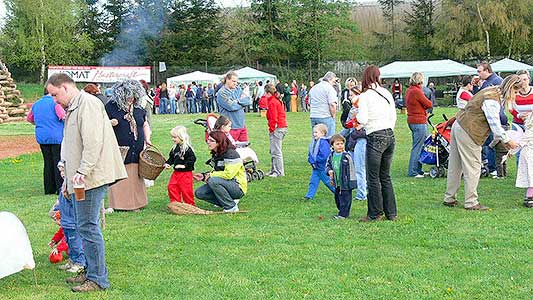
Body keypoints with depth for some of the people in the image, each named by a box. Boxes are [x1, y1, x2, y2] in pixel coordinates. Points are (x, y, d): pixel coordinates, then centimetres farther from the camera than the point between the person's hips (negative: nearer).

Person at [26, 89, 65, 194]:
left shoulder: (36, 104, 13)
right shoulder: (55, 102, -9)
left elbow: (29, 118, 25)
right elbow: (63, 116, -19)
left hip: (41, 137, 6)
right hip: (56, 137, -6)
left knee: (48, 163, 11)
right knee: (58, 163, -3)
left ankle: (49, 189, 13)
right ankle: (60, 188, -6)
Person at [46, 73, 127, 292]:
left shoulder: (87, 103, -11)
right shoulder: (73, 108, 22)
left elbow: (93, 142, -20)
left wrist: (82, 172, -22)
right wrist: (68, 179, 22)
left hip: (91, 177, -10)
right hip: (80, 179, 10)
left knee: (88, 227, -7)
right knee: (85, 226, 14)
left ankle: (98, 279, -1)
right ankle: (92, 272, 24)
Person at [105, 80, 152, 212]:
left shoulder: (138, 109, 12)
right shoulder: (110, 107, -2)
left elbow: (145, 125, 24)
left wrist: (147, 139, 10)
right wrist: (109, 123, -18)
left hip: (136, 151, 4)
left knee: (136, 178, 6)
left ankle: (135, 203, 14)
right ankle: (119, 204, 4)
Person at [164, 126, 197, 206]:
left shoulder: (187, 148, -16)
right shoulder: (175, 148, 9)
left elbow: (192, 158, -20)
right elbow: (171, 157, 19)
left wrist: (184, 165, -23)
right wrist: (168, 163, 3)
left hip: (186, 173, -8)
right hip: (176, 172, 8)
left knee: (186, 190, -3)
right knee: (171, 187, 4)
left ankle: (190, 205, 12)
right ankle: (175, 203, 16)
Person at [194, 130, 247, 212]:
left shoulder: (231, 154, -19)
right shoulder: (215, 155, 9)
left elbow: (228, 174, -27)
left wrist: (211, 175, -17)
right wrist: (204, 176, -2)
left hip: (238, 188, -9)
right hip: (227, 185, 9)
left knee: (213, 181, -32)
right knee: (199, 193, -3)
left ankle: (231, 207, -17)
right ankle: (230, 201, 5)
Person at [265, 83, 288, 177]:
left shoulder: (272, 102, -14)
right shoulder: (278, 100, 16)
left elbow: (273, 118, -18)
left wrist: (271, 129, -9)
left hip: (277, 128, -10)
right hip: (283, 126, 10)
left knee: (276, 151, -6)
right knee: (273, 151, 17)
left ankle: (279, 172, -4)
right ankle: (274, 169, 22)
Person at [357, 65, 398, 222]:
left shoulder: (365, 96, -9)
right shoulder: (387, 93, 9)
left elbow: (363, 119, -15)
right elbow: (393, 116, 13)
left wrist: (357, 115, 5)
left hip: (375, 138, -6)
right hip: (390, 135, 7)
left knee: (373, 178, 2)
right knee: (385, 176, 15)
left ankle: (375, 214, 6)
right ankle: (391, 213, 18)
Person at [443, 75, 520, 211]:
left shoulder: (491, 91, 13)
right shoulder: (492, 101, -19)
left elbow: (494, 122, 18)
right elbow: (495, 124, -18)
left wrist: (502, 139, 15)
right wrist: (506, 140, -6)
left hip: (459, 126, 11)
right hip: (468, 133, -11)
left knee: (455, 166, 15)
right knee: (473, 168, -3)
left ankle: (449, 198, 23)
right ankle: (471, 202, 2)